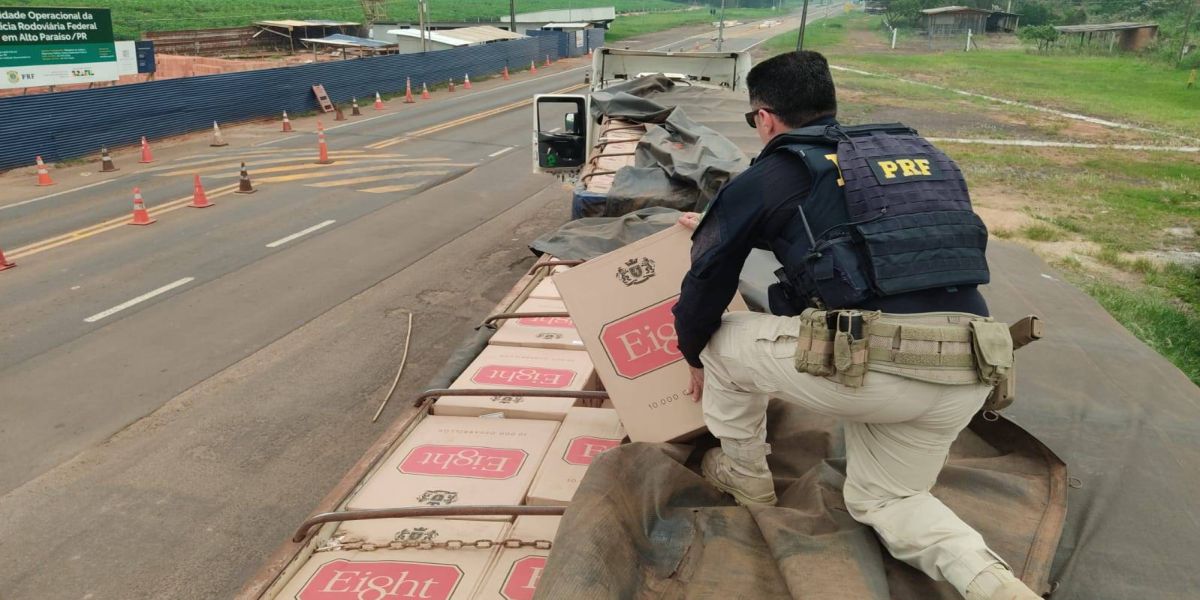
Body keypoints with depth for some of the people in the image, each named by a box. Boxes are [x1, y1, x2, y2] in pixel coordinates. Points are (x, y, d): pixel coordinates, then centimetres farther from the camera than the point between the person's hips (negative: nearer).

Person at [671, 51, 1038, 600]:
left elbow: (707, 282, 12)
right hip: (968, 373, 7)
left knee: (720, 340, 19)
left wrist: (696, 359, 34)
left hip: (868, 365, -7)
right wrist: (719, 223, 50)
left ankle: (744, 477, 35)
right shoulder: (917, 151, 24)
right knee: (883, 499, 30)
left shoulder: (770, 176, 6)